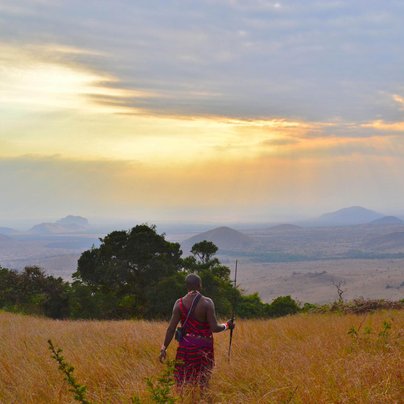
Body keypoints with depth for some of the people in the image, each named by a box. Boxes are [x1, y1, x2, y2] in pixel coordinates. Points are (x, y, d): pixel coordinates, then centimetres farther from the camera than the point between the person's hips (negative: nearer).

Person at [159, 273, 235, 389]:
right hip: (204, 347, -2)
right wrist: (227, 326, 6)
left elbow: (171, 328, -4)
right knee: (203, 381, 10)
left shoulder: (179, 303, -3)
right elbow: (214, 328, -13)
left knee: (183, 381, 7)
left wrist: (164, 348, 4)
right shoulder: (207, 302, -10)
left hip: (186, 346, 2)